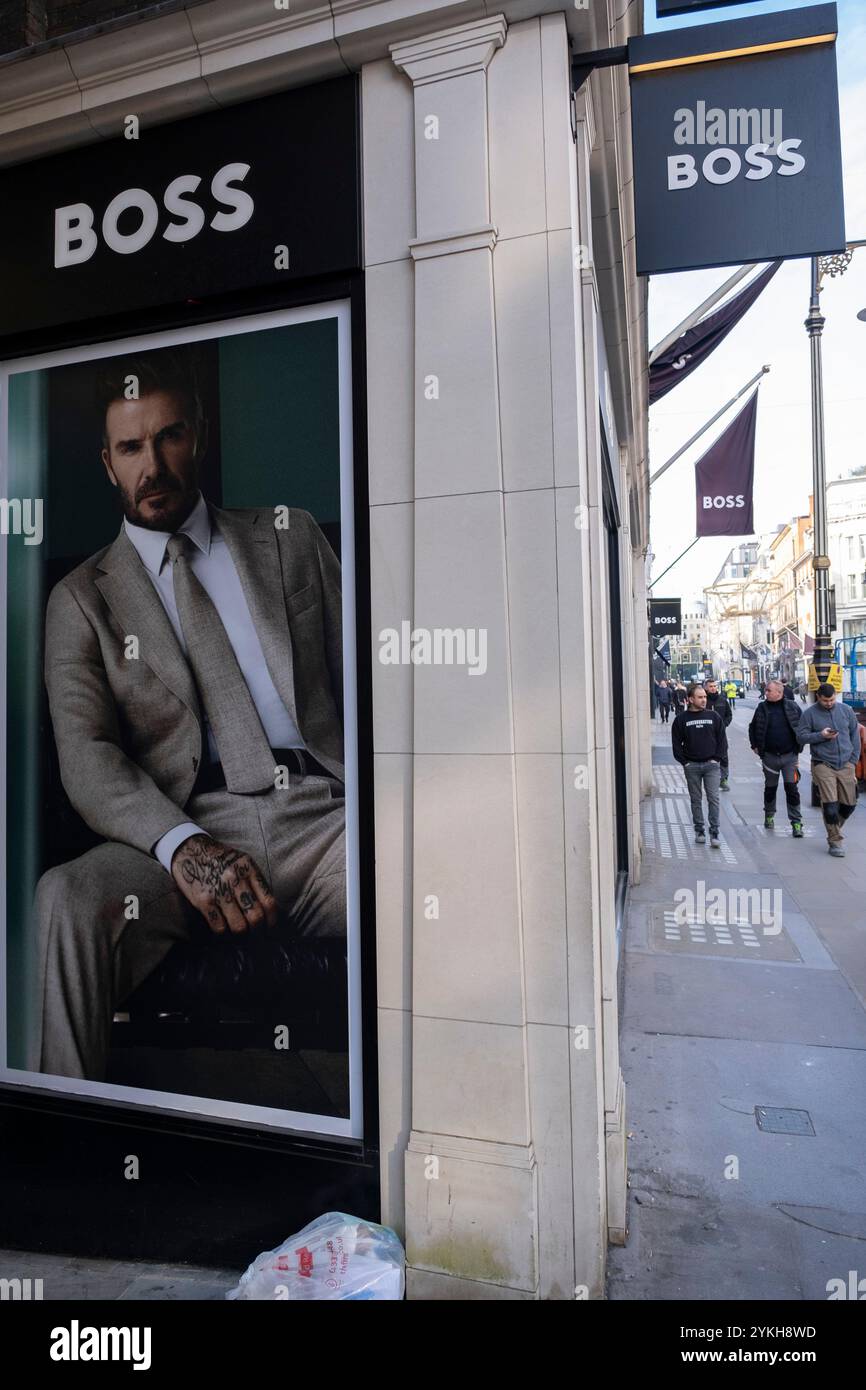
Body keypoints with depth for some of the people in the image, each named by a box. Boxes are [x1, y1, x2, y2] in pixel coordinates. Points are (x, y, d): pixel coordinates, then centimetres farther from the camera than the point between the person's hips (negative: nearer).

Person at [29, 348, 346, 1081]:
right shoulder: (81, 598, 15)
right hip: (190, 833, 0)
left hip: (325, 814, 1)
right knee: (71, 898, -31)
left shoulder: (291, 536, 19)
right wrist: (183, 847, -19)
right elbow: (86, 757, 1)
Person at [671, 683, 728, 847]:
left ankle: (714, 833, -2)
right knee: (696, 799, 8)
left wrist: (717, 759, -2)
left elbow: (722, 739, 7)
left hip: (711, 764, 0)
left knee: (713, 798, -6)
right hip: (691, 766, 0)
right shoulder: (681, 718, 1)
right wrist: (684, 762, -3)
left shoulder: (714, 716, 5)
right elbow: (676, 743, 4)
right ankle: (699, 831, 17)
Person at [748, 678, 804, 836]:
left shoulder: (793, 707, -4)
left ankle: (796, 822, 1)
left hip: (789, 756, -2)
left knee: (792, 788, -5)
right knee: (770, 788, 15)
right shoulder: (762, 708, 0)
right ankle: (769, 816, 33)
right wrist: (754, 745, 6)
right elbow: (752, 728, 13)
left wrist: (798, 748, 2)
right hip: (769, 756, 2)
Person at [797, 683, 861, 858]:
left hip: (846, 765, 3)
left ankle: (835, 828, 35)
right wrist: (821, 735, -17)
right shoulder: (810, 714, -3)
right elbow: (801, 736, -2)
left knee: (849, 803, 8)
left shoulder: (846, 710, 6)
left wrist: (853, 760, 7)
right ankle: (835, 841, 6)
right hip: (823, 765, -3)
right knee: (830, 805, -7)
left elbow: (855, 735, 12)